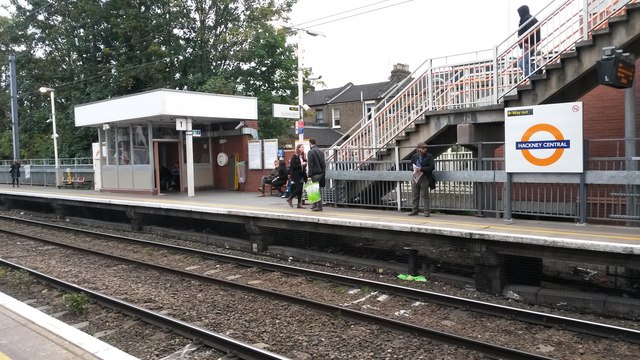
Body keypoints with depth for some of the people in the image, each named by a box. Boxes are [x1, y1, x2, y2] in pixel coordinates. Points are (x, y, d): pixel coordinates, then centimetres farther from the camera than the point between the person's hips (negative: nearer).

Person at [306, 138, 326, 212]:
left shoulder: (310, 152, -11)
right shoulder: (321, 151, 11)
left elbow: (310, 164, -14)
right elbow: (323, 163, 13)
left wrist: (310, 174, -11)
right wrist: (323, 171, 17)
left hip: (315, 173, -7)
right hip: (321, 172, 7)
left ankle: (319, 206, -4)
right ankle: (315, 205, 21)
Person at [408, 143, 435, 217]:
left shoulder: (429, 156, -3)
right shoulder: (414, 156, 8)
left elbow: (432, 167, -11)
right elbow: (411, 165, 19)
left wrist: (421, 169, -18)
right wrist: (414, 169, -4)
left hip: (424, 178, -4)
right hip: (415, 177, 4)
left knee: (424, 195, -4)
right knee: (414, 195, 9)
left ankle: (427, 211, 2)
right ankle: (414, 210, 18)